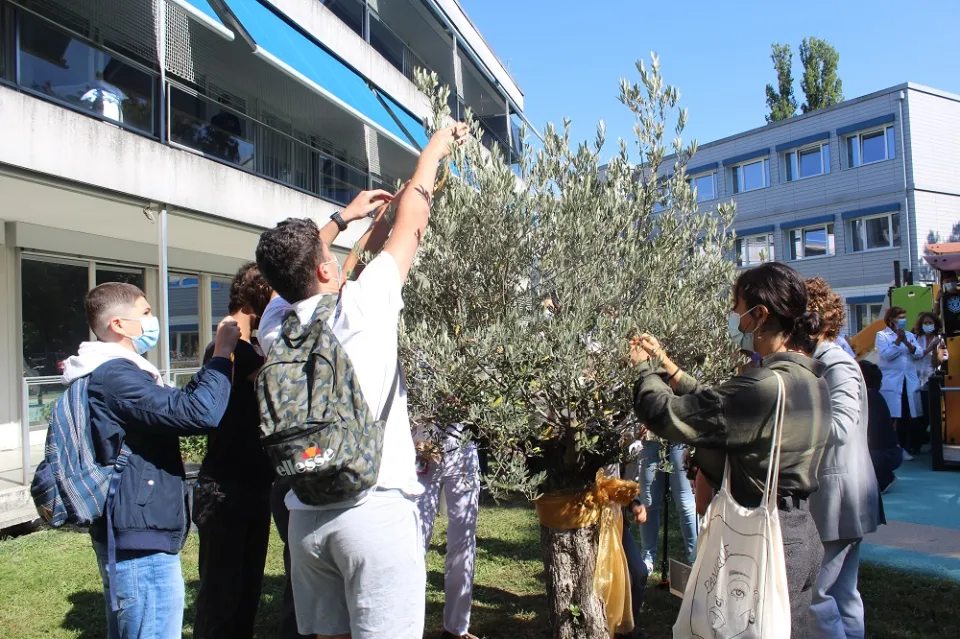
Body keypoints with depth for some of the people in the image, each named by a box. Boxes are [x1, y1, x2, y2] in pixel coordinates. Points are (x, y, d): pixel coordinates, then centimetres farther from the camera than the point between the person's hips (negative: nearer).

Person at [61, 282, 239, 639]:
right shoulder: (115, 376, -19)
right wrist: (222, 353, -18)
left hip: (131, 537, 11)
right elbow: (199, 412, -29)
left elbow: (180, 404, 22)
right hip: (140, 541, -11)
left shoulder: (111, 374, 16)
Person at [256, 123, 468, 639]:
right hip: (375, 509, -6)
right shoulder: (360, 305, -9)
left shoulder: (275, 322, 5)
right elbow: (410, 225, 3)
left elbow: (295, 270, 27)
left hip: (305, 516, 6)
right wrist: (434, 150, 17)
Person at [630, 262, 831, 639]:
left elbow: (665, 414, -23)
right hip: (801, 534, 9)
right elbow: (714, 404, 11)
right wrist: (666, 366, 13)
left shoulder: (766, 386, -27)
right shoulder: (810, 378, 4)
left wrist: (644, 367, -4)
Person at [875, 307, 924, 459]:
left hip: (910, 382, 4)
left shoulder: (909, 335, 16)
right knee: (889, 417, -6)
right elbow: (886, 355, -13)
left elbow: (919, 354, 4)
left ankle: (906, 448, 11)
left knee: (908, 417, 2)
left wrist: (907, 343, -11)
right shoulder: (882, 335, 1)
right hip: (891, 382, -4)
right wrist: (898, 340, -14)